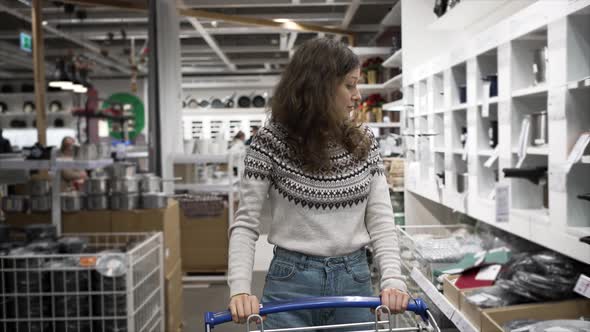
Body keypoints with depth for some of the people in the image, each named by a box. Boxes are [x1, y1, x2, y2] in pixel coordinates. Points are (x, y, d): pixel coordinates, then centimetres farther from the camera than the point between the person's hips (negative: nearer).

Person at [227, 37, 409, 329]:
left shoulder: (364, 143, 3)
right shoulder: (271, 141, -8)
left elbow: (381, 219, 0)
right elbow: (245, 223, -8)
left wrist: (392, 280, -14)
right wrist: (240, 289, -21)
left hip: (355, 280, 4)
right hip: (292, 281, -3)